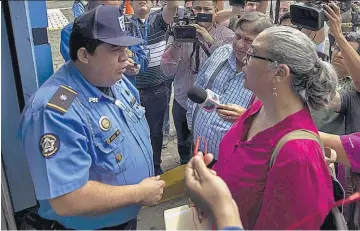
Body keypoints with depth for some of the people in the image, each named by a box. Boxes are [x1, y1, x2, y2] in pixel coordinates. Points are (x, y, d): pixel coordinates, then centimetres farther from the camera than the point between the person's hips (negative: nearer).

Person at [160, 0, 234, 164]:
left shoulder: (226, 35, -7)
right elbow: (167, 71, -11)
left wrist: (211, 41, -29)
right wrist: (177, 43, -25)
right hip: (182, 101, 2)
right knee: (183, 145, 22)